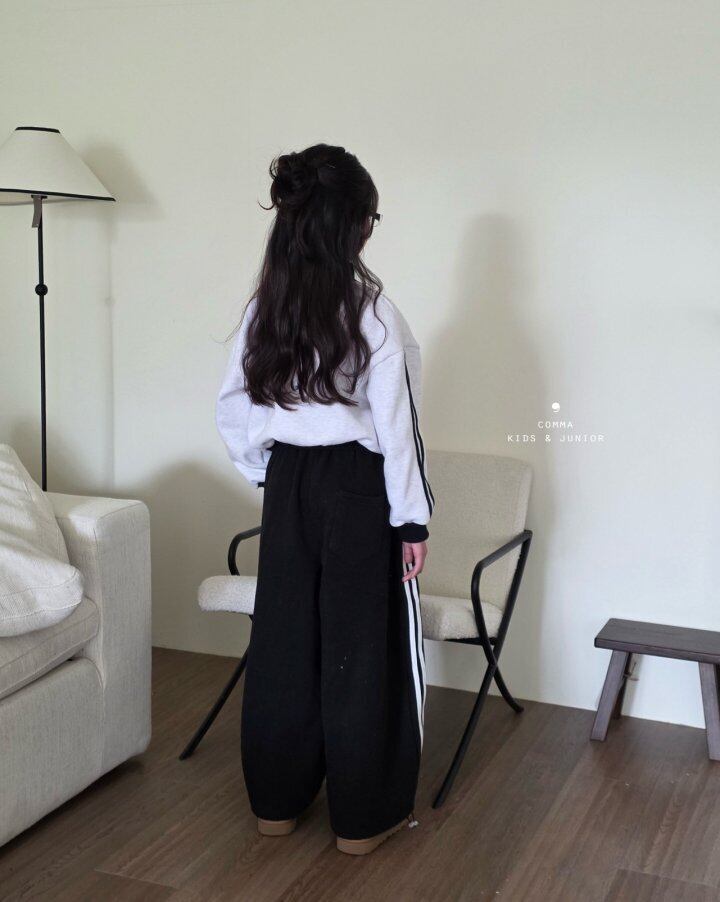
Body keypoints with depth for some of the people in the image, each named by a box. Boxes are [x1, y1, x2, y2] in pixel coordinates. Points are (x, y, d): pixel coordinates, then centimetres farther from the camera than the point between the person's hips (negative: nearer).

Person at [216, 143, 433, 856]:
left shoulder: (264, 308, 1)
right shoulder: (371, 309, -15)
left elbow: (233, 410, 6)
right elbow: (394, 423, -14)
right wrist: (412, 519, -7)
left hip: (287, 483, 6)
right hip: (357, 489, -5)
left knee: (283, 638, 14)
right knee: (361, 648, 6)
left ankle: (276, 800, 28)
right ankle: (362, 817, 18)